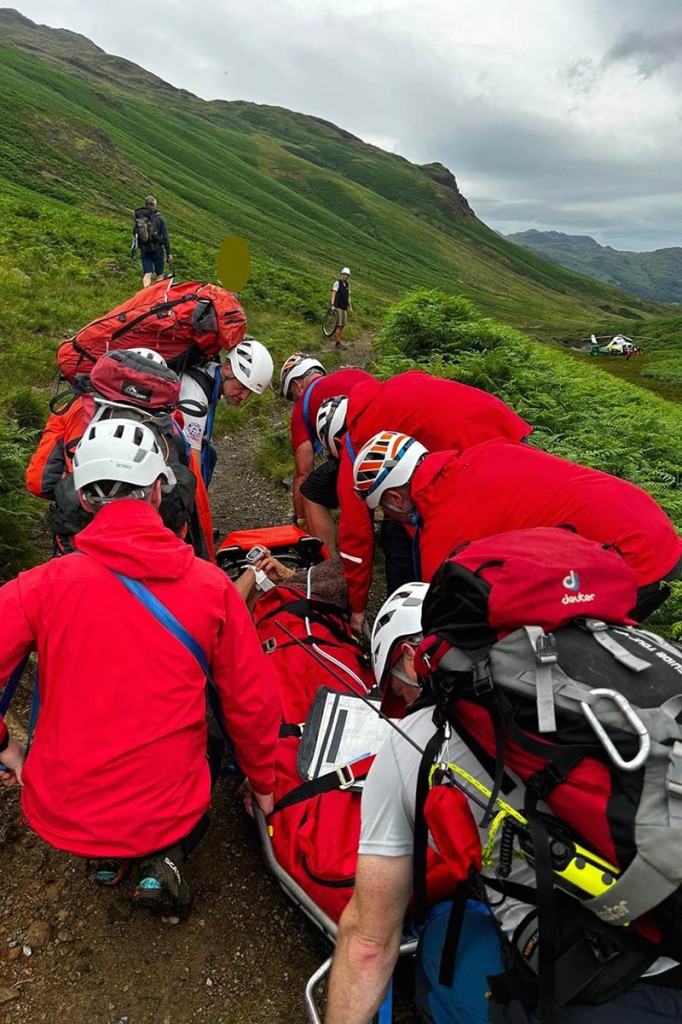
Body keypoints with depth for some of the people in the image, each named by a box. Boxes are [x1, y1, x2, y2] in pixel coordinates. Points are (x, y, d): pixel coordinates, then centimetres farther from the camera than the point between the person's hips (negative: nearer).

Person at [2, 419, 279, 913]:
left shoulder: (45, 584, -14)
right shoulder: (212, 585, -12)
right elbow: (253, 702, -5)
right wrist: (262, 783, 13)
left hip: (61, 816, 2)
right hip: (167, 814, -1)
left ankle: (104, 855, 14)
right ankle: (167, 858, 8)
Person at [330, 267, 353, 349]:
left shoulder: (347, 285, 17)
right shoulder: (337, 283, -5)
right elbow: (333, 294, -12)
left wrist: (350, 307, 18)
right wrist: (332, 305, -23)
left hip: (344, 308, 7)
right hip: (338, 307, -7)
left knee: (342, 325, 7)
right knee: (339, 326, -10)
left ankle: (339, 342, 12)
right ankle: (337, 343, -8)